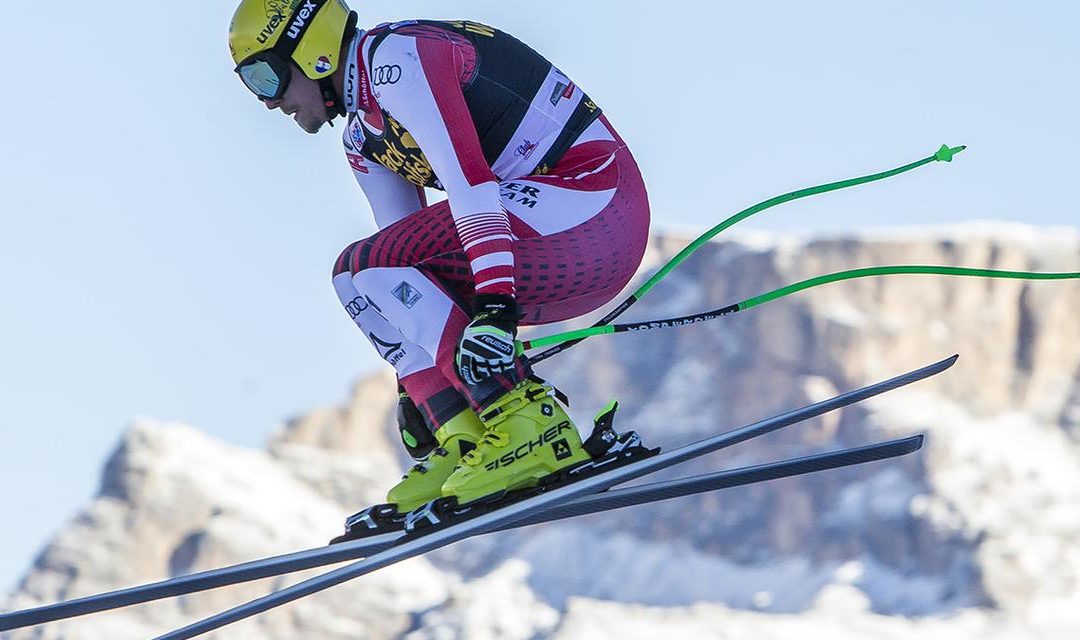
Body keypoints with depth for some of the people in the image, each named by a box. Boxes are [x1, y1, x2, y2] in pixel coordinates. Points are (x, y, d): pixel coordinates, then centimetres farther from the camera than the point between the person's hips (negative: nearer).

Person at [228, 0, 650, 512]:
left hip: (594, 202, -10)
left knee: (366, 267, -15)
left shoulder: (394, 57, -11)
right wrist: (414, 384, 18)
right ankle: (466, 446, -2)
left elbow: (467, 176, -23)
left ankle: (530, 430, -21)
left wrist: (495, 308, -30)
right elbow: (408, 256, 22)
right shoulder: (362, 136, 19)